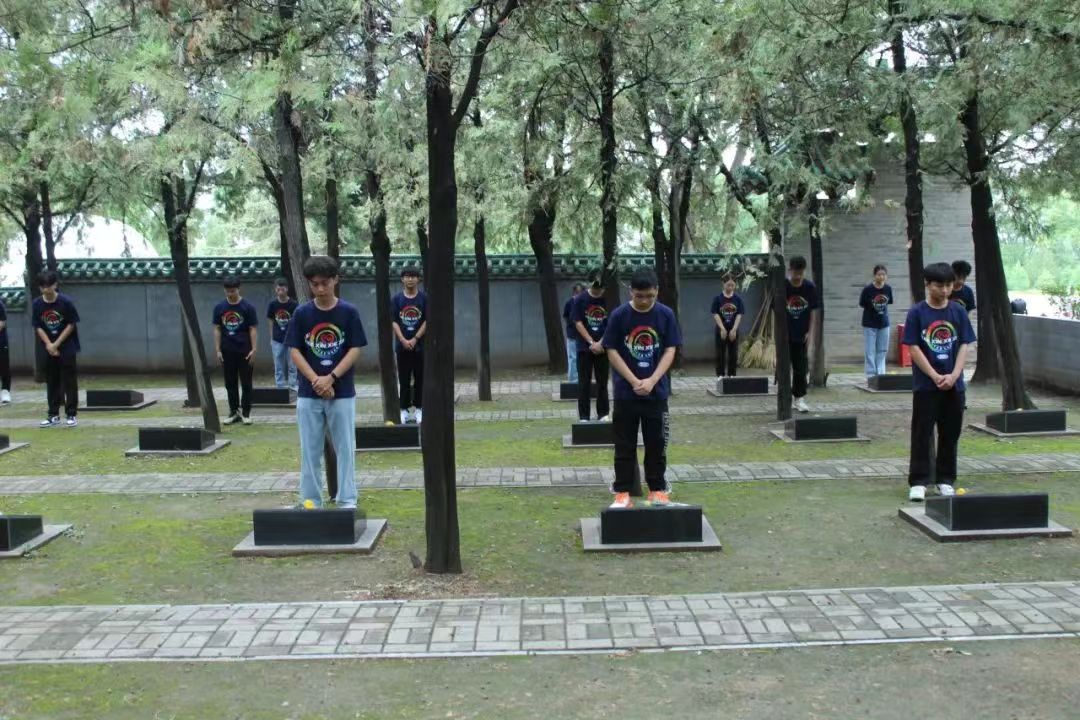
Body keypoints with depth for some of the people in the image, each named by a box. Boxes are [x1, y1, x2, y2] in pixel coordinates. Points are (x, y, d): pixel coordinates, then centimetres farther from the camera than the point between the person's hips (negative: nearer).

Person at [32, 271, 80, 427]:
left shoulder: (65, 301, -13)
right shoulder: (37, 304, -4)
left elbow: (71, 324, -9)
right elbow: (38, 327, 1)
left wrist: (56, 344, -12)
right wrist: (49, 345, -11)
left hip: (67, 347, -4)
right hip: (49, 348, 4)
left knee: (69, 381, -2)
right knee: (52, 382, 9)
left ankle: (72, 414, 2)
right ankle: (53, 415, 16)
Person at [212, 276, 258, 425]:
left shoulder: (248, 307, -4)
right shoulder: (219, 307, 4)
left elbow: (253, 329, -4)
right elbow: (217, 329, 7)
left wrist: (253, 350, -10)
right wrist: (217, 350, 1)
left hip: (244, 351, -3)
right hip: (227, 351, 3)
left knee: (246, 383, 2)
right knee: (230, 383, 8)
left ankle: (245, 412, 11)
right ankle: (234, 412, 16)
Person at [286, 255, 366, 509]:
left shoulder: (349, 312, -3)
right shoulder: (302, 313, 0)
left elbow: (355, 350, -5)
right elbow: (295, 351, -2)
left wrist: (331, 378, -15)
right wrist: (316, 381, -14)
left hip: (342, 393, -1)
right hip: (308, 394, 1)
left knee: (345, 448, 4)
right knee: (310, 450, 7)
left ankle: (347, 500, 12)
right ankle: (310, 501, 16)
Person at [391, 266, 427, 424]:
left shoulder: (424, 298, 1)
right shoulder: (397, 299, 4)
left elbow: (427, 321, -3)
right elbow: (394, 322, -1)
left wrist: (415, 339, -11)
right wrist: (403, 340, -13)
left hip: (420, 345, -1)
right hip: (402, 345, 1)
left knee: (419, 378, 3)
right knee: (404, 379, 4)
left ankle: (418, 408, 10)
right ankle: (405, 409, 10)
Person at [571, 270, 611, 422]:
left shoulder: (608, 300, -2)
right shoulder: (580, 300, -4)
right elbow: (578, 323, -5)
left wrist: (600, 343, -12)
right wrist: (592, 343, -12)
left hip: (603, 348, 1)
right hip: (584, 348, -1)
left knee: (602, 382, 6)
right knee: (584, 383, 2)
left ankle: (603, 414, 14)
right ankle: (583, 416, 6)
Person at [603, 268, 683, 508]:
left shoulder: (666, 314, -3)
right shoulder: (619, 315, -7)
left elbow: (670, 350, -3)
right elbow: (612, 351, -6)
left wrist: (651, 381, -15)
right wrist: (634, 381, -14)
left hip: (657, 391, 1)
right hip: (626, 392, -1)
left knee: (657, 444, 9)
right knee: (624, 446, 4)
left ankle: (657, 490, 21)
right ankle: (622, 493, 12)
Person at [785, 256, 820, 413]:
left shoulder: (810, 287, -5)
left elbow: (812, 311, 2)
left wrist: (810, 332, -4)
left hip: (802, 335, 1)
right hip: (785, 335, -1)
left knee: (801, 367, 3)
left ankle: (799, 398, 11)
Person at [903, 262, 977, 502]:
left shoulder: (958, 311, 3)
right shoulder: (917, 313, -5)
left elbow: (965, 345, 1)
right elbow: (913, 348, -8)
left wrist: (953, 375, -11)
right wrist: (935, 376, -14)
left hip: (954, 385, 3)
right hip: (925, 385, -3)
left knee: (950, 434, 10)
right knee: (922, 434, -1)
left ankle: (945, 480, 20)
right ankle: (918, 482, 4)